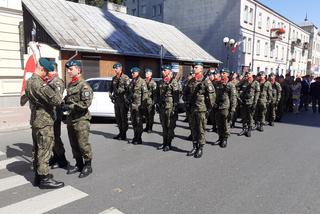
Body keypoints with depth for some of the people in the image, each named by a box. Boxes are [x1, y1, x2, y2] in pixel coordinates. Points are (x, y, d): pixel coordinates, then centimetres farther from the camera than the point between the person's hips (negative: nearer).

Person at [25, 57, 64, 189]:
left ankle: (38, 176, 28)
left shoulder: (29, 82, 11)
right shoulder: (39, 83, -21)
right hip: (44, 122, -10)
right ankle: (45, 179, 8)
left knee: (37, 150, 17)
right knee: (44, 150, -1)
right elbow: (56, 100, -22)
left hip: (35, 120, 10)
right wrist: (54, 87, -8)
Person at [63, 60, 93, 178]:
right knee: (74, 144, 15)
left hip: (81, 120, -8)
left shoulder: (84, 86, -13)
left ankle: (88, 166, 13)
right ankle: (79, 165, 28)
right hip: (70, 119, 9)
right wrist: (64, 105, 6)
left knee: (83, 144, -2)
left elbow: (86, 103, -22)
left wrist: (69, 106, -20)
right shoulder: (70, 85, 14)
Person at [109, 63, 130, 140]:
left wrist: (126, 98, -17)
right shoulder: (114, 78, 15)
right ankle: (120, 132, 23)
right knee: (118, 117, 12)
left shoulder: (125, 78, -8)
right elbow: (111, 88, 25)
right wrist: (110, 95, 10)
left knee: (124, 117, -1)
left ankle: (124, 134, 7)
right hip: (116, 100, 7)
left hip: (123, 100, -7)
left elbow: (128, 89, -14)